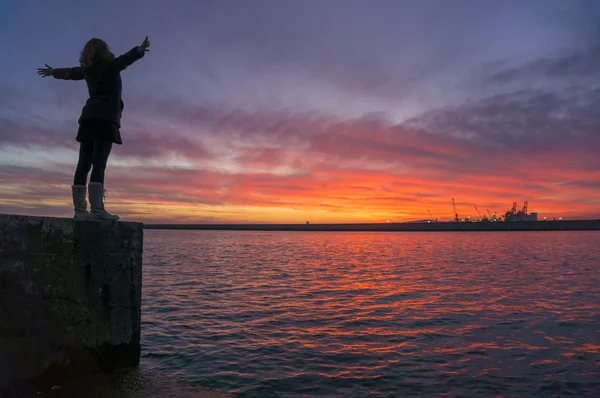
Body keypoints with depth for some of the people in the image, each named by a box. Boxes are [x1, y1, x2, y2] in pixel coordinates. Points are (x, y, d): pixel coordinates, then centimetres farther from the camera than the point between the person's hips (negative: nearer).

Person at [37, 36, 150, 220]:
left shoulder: (87, 68, 18)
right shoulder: (110, 65, 0)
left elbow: (70, 72, 38)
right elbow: (125, 59, -21)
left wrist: (54, 72, 58)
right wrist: (140, 50, -38)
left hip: (89, 118, 7)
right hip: (106, 118, -7)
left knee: (84, 163, 1)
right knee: (99, 163, -17)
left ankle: (80, 209, 0)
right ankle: (97, 208, -24)